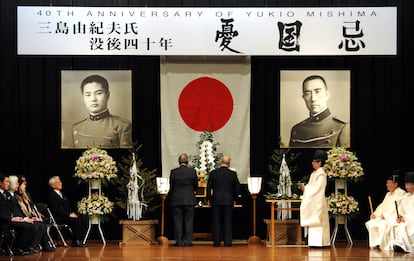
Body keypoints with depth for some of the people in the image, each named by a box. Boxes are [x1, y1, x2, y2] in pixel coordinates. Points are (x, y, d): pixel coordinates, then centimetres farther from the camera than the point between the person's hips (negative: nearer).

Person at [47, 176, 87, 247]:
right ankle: (75, 242, -18)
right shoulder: (51, 195, -10)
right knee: (77, 221, -27)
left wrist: (72, 213, 2)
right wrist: (69, 214, -19)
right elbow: (57, 210, -18)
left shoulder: (61, 194, 20)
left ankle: (79, 240, -6)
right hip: (58, 217, -9)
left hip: (67, 215, 9)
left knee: (83, 221, -9)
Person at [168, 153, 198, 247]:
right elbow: (196, 186, 4)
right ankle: (187, 241, 4)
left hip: (176, 200, 0)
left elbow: (171, 187, 2)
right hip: (189, 200, 0)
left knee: (178, 221, 5)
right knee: (188, 221, 5)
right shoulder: (192, 171, -4)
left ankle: (179, 241, 5)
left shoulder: (173, 172, -3)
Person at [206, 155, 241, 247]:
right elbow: (237, 187, 3)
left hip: (216, 200, 0)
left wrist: (209, 199, 12)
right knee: (228, 222, 4)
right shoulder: (233, 174, -3)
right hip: (228, 201, 0)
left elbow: (209, 187, 2)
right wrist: (234, 199, 15)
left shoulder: (213, 173, -2)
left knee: (216, 221, 6)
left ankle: (216, 242, 6)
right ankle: (227, 242, 3)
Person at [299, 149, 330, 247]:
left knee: (317, 220, -9)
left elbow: (317, 188, -19)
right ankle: (314, 242, 10)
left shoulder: (321, 174, -14)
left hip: (318, 201, -10)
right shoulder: (314, 173, 15)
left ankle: (319, 242, -8)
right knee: (314, 221, 8)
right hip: (312, 201, 10)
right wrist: (305, 188, 3)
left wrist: (306, 188, -14)